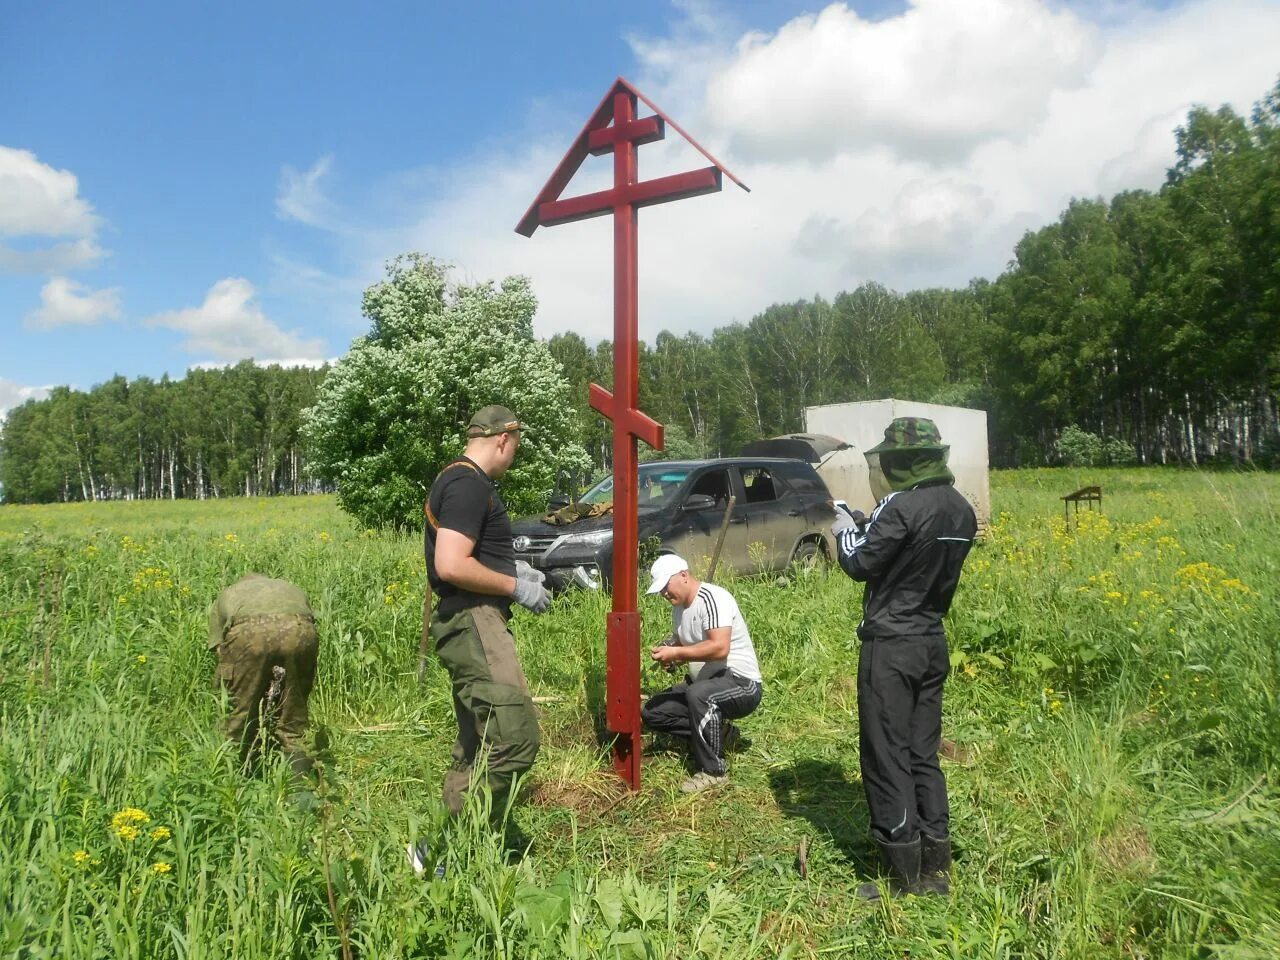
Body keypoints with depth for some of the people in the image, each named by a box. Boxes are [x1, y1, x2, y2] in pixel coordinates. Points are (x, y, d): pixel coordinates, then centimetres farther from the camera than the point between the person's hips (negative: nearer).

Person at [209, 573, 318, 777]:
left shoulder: (226, 595, 37)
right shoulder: (291, 589, 41)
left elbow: (221, 654, 27)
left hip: (248, 633, -2)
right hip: (299, 631, 2)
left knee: (241, 714, 17)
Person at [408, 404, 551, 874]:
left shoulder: (455, 479, 19)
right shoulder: (470, 484, -14)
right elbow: (451, 566, -24)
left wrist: (512, 569, 20)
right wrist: (515, 588, -14)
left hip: (469, 624, 11)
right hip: (474, 621, -11)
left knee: (477, 746, 16)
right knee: (515, 738, -14)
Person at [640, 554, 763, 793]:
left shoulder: (713, 598, -20)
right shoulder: (679, 607, 8)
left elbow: (719, 648, -31)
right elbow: (681, 645, 21)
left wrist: (676, 653, -25)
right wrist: (667, 655, -2)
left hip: (742, 684, -9)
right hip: (705, 684, 9)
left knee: (697, 694, -38)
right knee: (652, 712, 3)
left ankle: (714, 771, -19)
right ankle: (715, 731, 10)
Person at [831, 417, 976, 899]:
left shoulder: (903, 506, -20)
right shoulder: (962, 510, 6)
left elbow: (860, 564, -11)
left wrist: (845, 531, 8)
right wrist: (869, 526, 13)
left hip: (891, 647, -8)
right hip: (933, 644, 8)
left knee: (887, 759, 2)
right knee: (923, 755, 16)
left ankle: (905, 881, 9)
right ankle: (936, 869, 24)